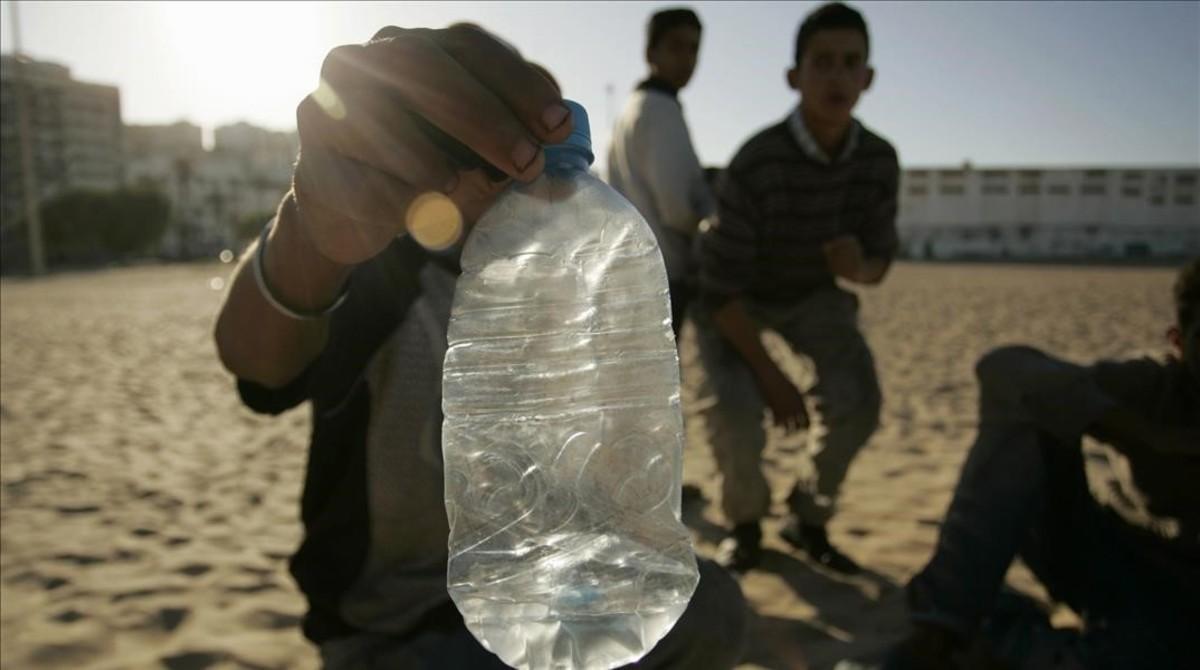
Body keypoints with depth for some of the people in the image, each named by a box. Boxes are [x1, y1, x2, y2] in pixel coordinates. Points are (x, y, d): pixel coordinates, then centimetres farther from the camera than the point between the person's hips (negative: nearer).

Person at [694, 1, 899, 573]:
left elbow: (880, 261, -5)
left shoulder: (879, 160, -18)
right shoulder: (755, 165, -33)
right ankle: (745, 521, 9)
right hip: (733, 299, -4)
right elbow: (720, 290, -29)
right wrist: (770, 377, -27)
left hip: (812, 293, 4)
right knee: (735, 414, -24)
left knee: (858, 400, -15)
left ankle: (808, 518, 11)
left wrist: (858, 266, -31)